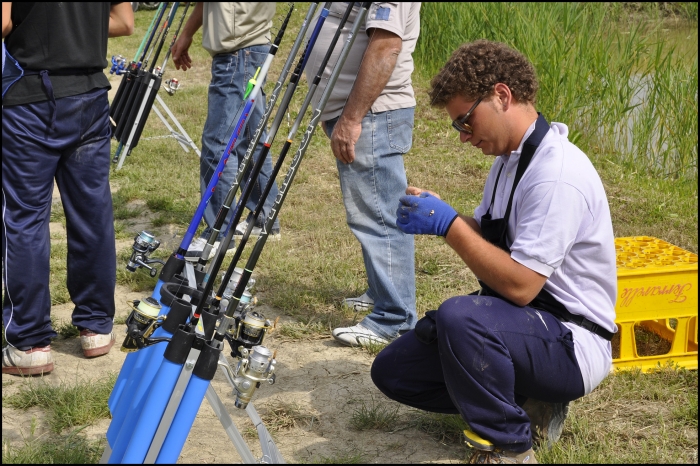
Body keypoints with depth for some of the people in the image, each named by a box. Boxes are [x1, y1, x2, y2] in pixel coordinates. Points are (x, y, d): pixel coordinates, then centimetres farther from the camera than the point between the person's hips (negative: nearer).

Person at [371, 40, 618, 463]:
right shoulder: (509, 160, 7)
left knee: (459, 317, -36)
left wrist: (450, 225, -22)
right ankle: (528, 406, 8)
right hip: (524, 318, 10)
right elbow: (489, 240, 15)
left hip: (573, 344, -9)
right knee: (393, 371, 3)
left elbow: (520, 285, -27)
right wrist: (437, 215, -3)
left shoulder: (557, 173, -23)